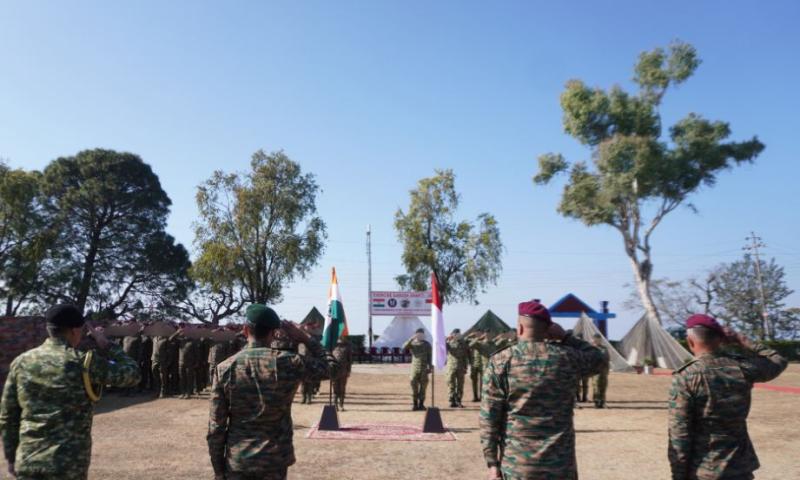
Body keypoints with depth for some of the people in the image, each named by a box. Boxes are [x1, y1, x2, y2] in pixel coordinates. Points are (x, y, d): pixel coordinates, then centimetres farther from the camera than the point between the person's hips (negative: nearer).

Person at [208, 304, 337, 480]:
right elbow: (331, 366, 8)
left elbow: (216, 427, -4)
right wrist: (305, 339, 10)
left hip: (237, 461, 0)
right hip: (275, 459, 0)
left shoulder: (224, 369, -7)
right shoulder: (288, 363, -8)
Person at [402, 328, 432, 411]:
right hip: (414, 368, 1)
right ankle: (415, 404, 5)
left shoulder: (427, 344, 5)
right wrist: (411, 339, -20)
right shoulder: (412, 343, 8)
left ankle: (421, 404, 9)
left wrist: (430, 367, -7)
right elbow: (404, 347, -11)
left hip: (424, 368, -1)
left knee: (423, 386, 1)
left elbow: (430, 357, 2)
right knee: (414, 385, -3)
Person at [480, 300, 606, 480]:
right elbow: (597, 358, 20)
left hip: (517, 464, -1)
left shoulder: (500, 361, -6)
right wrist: (564, 336, 11)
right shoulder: (567, 357, -2)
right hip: (560, 462, 1)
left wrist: (492, 463, -1)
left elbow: (489, 416, -7)